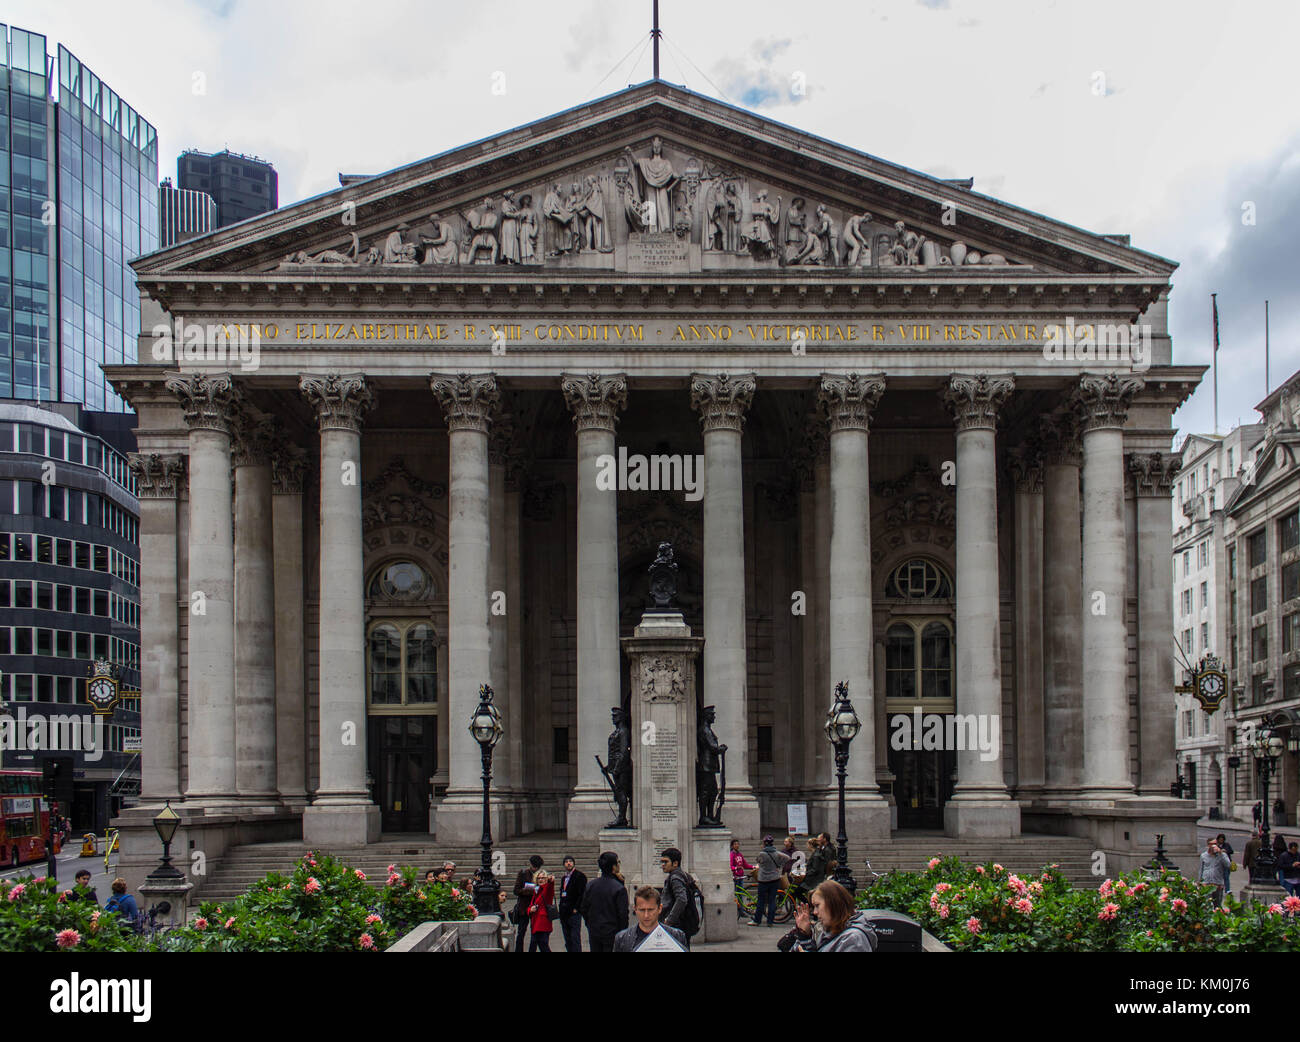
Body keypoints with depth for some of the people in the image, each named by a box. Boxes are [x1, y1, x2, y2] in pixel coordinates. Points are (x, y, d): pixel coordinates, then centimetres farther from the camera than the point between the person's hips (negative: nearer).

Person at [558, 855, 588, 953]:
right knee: (567, 941, 9)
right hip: (564, 914, 8)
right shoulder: (564, 878, 19)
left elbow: (582, 894, -11)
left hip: (574, 912, -8)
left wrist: (576, 908, -15)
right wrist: (561, 910, 13)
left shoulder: (579, 876, -5)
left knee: (575, 938, -9)